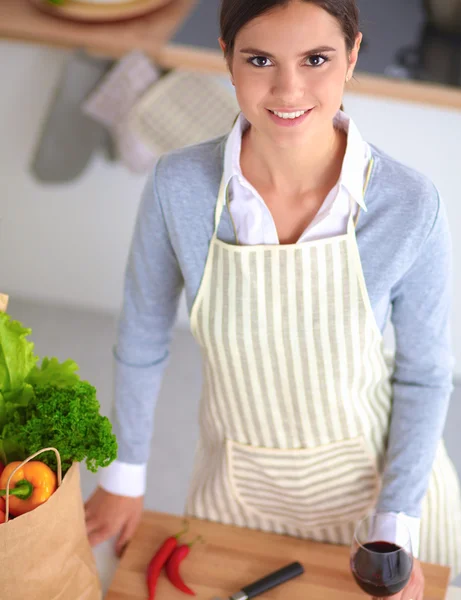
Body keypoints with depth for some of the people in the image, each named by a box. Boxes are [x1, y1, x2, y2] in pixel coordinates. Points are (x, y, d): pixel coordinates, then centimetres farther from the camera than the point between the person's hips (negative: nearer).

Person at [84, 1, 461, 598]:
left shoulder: (410, 207, -25)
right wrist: (125, 476, 3)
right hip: (241, 477, 1)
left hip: (374, 467, 0)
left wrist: (395, 530, -10)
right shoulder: (178, 186, -22)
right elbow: (142, 338, -7)